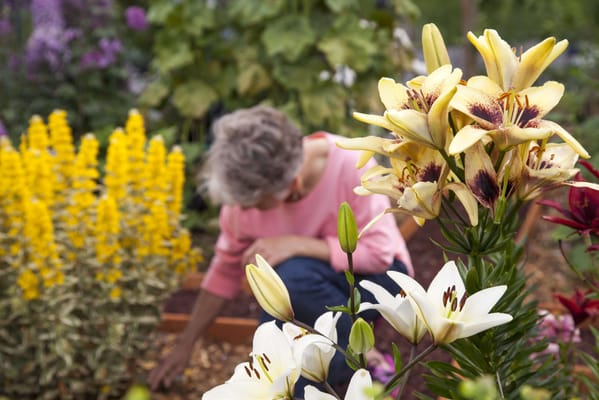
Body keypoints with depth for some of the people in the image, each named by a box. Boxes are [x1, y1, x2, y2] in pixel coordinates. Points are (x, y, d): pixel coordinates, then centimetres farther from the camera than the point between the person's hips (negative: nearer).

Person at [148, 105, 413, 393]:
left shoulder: (349, 165, -29)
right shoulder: (247, 189, -18)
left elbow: (379, 253, -25)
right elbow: (225, 270, -4)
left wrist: (297, 244, -35)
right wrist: (185, 345, -2)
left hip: (374, 279, -4)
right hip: (312, 292, 4)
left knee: (292, 275, -34)